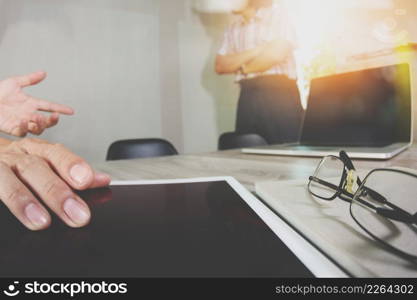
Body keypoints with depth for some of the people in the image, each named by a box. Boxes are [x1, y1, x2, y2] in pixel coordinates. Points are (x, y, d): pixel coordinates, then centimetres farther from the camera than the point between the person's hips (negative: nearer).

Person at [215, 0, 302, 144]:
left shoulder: (279, 12, 4)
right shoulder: (234, 28, 17)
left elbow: (277, 54, -10)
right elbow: (220, 65, 5)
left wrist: (243, 68, 3)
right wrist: (256, 50, -5)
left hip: (279, 92, -4)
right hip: (247, 96, 5)